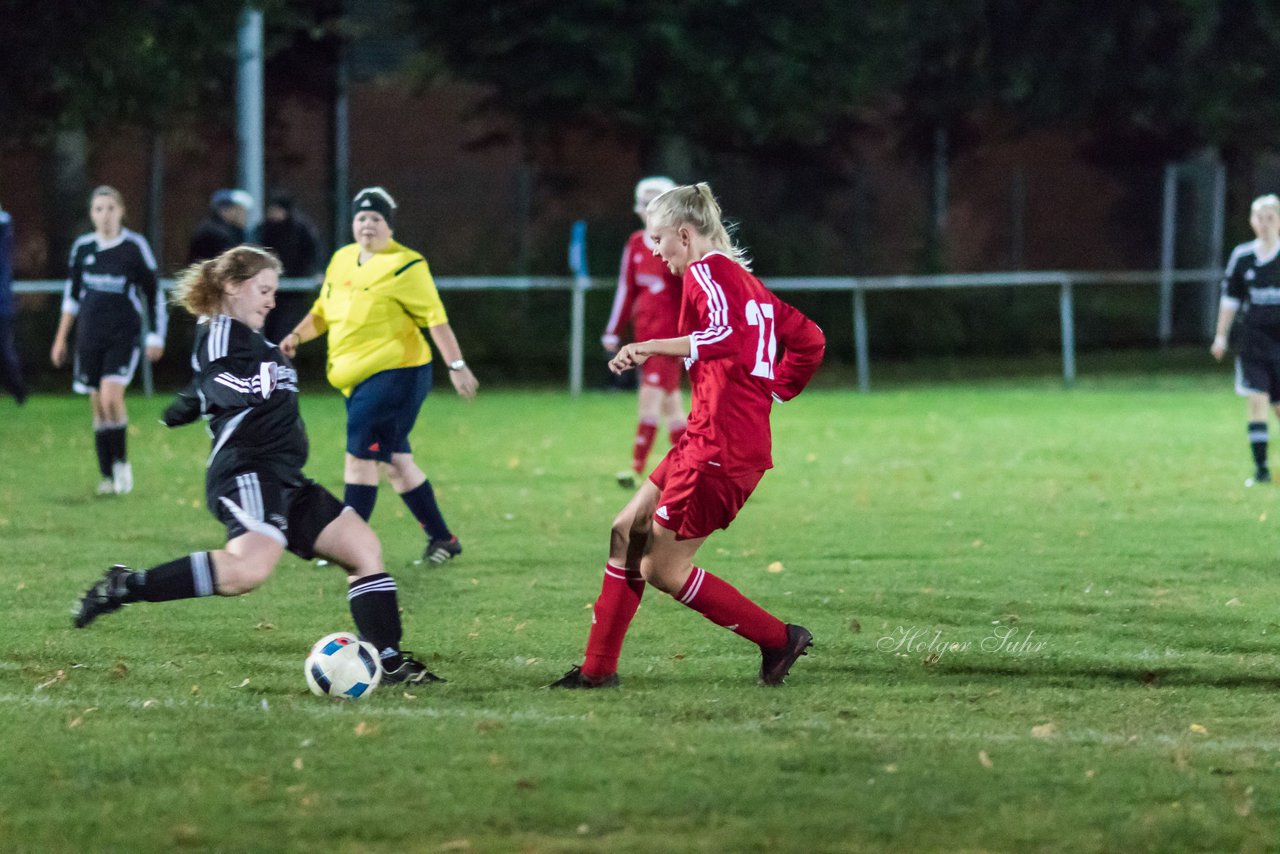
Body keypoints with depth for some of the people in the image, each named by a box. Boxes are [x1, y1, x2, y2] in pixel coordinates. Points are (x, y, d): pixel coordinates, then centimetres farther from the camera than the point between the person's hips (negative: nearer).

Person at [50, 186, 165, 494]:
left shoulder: (135, 246, -4)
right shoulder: (82, 248, 6)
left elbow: (154, 293, 3)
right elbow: (72, 295, 16)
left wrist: (156, 337, 1)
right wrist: (60, 339, 16)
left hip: (124, 333, -4)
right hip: (90, 335, 4)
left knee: (111, 397, -20)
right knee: (98, 405, 4)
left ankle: (121, 461, 0)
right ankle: (107, 476, 13)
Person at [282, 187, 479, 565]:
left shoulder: (404, 265, -10)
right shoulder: (342, 260, 13)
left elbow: (435, 317, -13)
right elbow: (323, 311, 22)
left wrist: (456, 365, -18)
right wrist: (297, 336, 4)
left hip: (395, 374, -8)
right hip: (358, 379, 8)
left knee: (360, 458, -13)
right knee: (395, 462, 12)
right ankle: (442, 539, 24)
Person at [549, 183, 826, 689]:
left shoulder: (707, 271, -10)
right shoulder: (741, 279, 19)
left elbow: (725, 336, -29)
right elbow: (808, 340, 22)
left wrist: (652, 347, -32)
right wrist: (771, 392, 20)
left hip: (720, 447, -10)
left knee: (662, 569, -3)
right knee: (628, 532, 13)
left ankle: (778, 639, 4)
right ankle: (598, 668, 17)